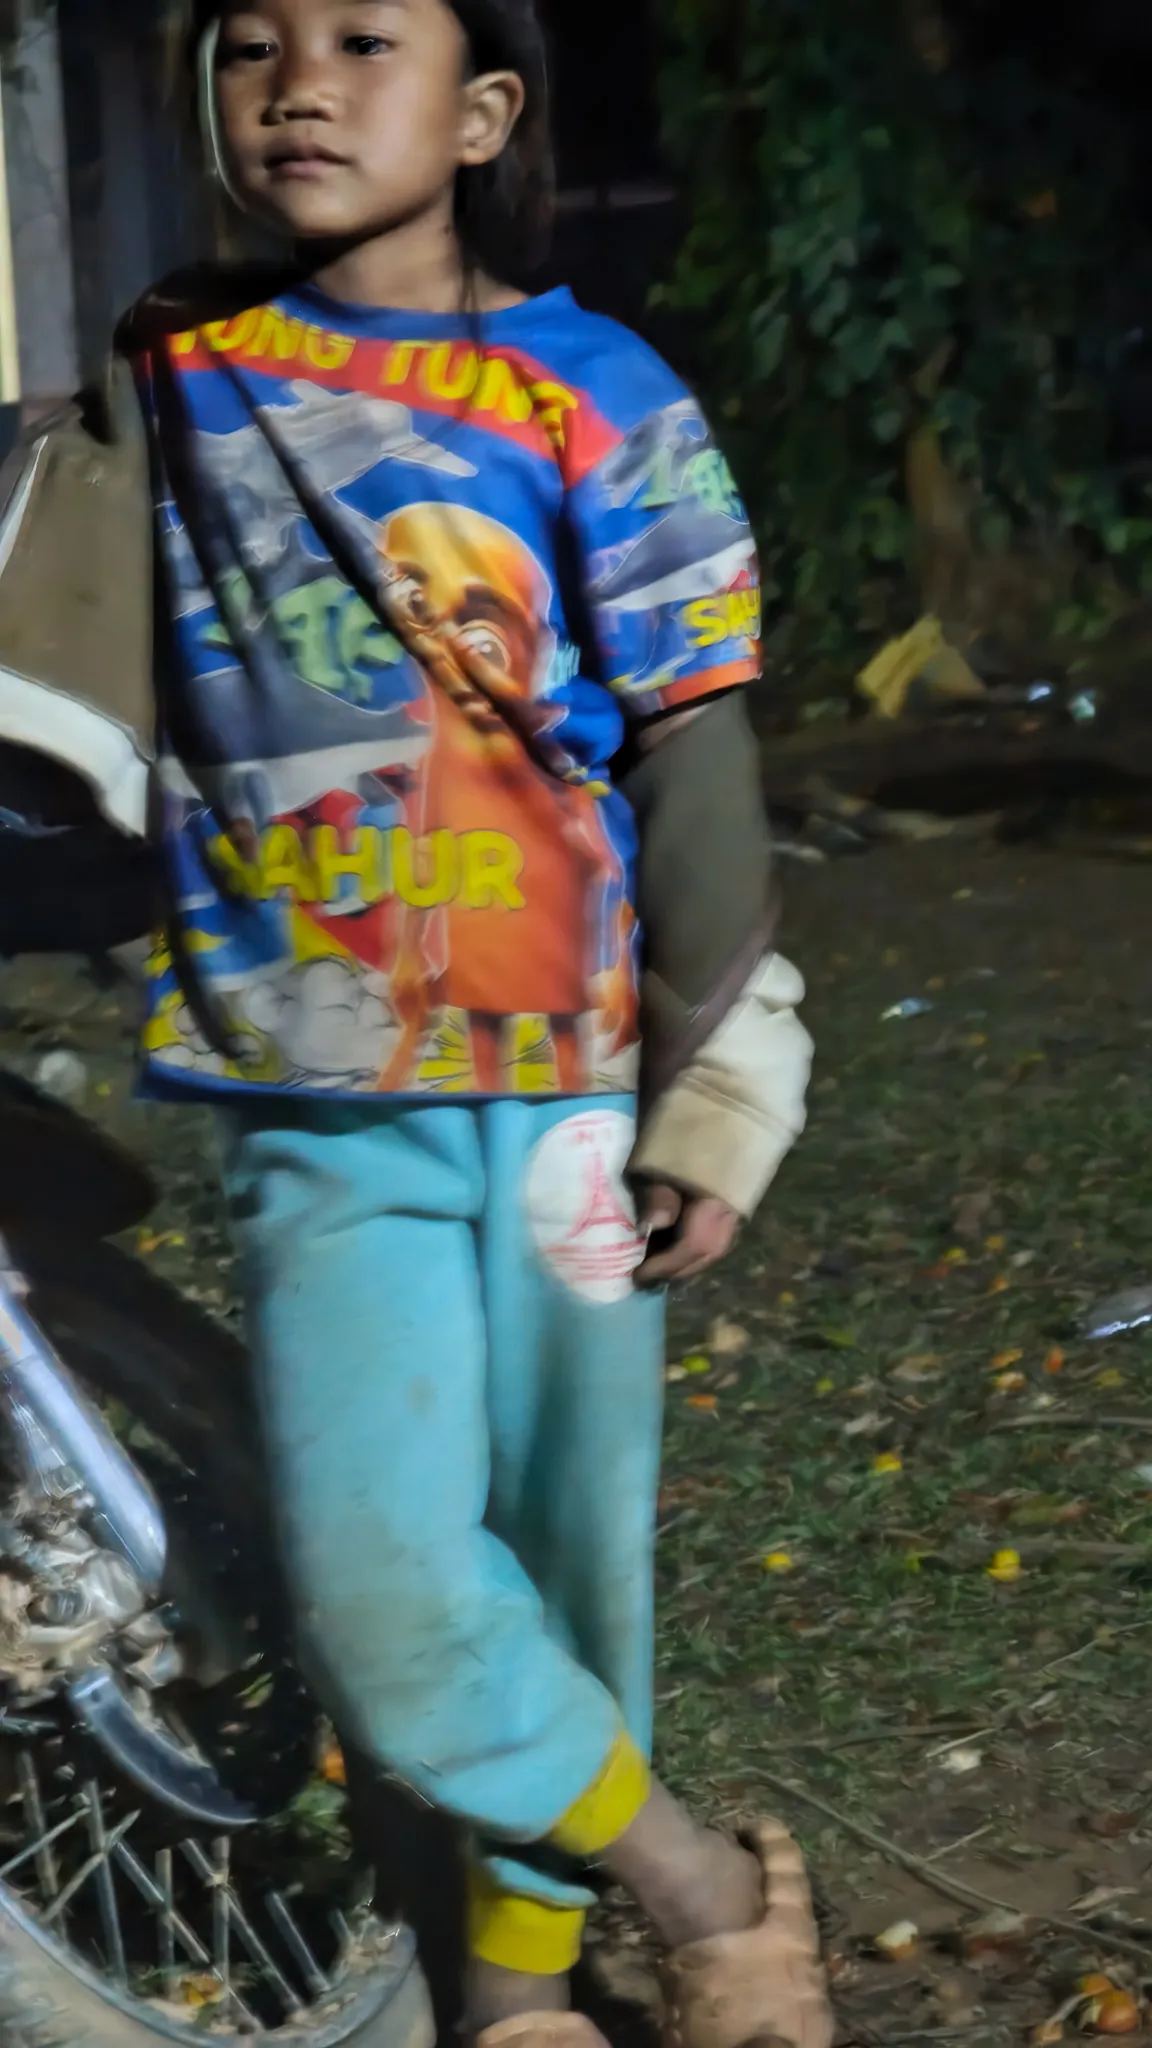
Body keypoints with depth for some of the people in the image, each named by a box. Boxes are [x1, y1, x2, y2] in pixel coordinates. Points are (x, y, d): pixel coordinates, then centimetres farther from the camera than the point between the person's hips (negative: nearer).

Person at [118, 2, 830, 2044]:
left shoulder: (592, 399, -2)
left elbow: (693, 758, -2)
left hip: (562, 1088, -1)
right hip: (317, 1117, 1)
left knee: (566, 1561, 8)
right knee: (382, 1595, -12)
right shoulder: (167, 385, 5)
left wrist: (716, 1096, -4)